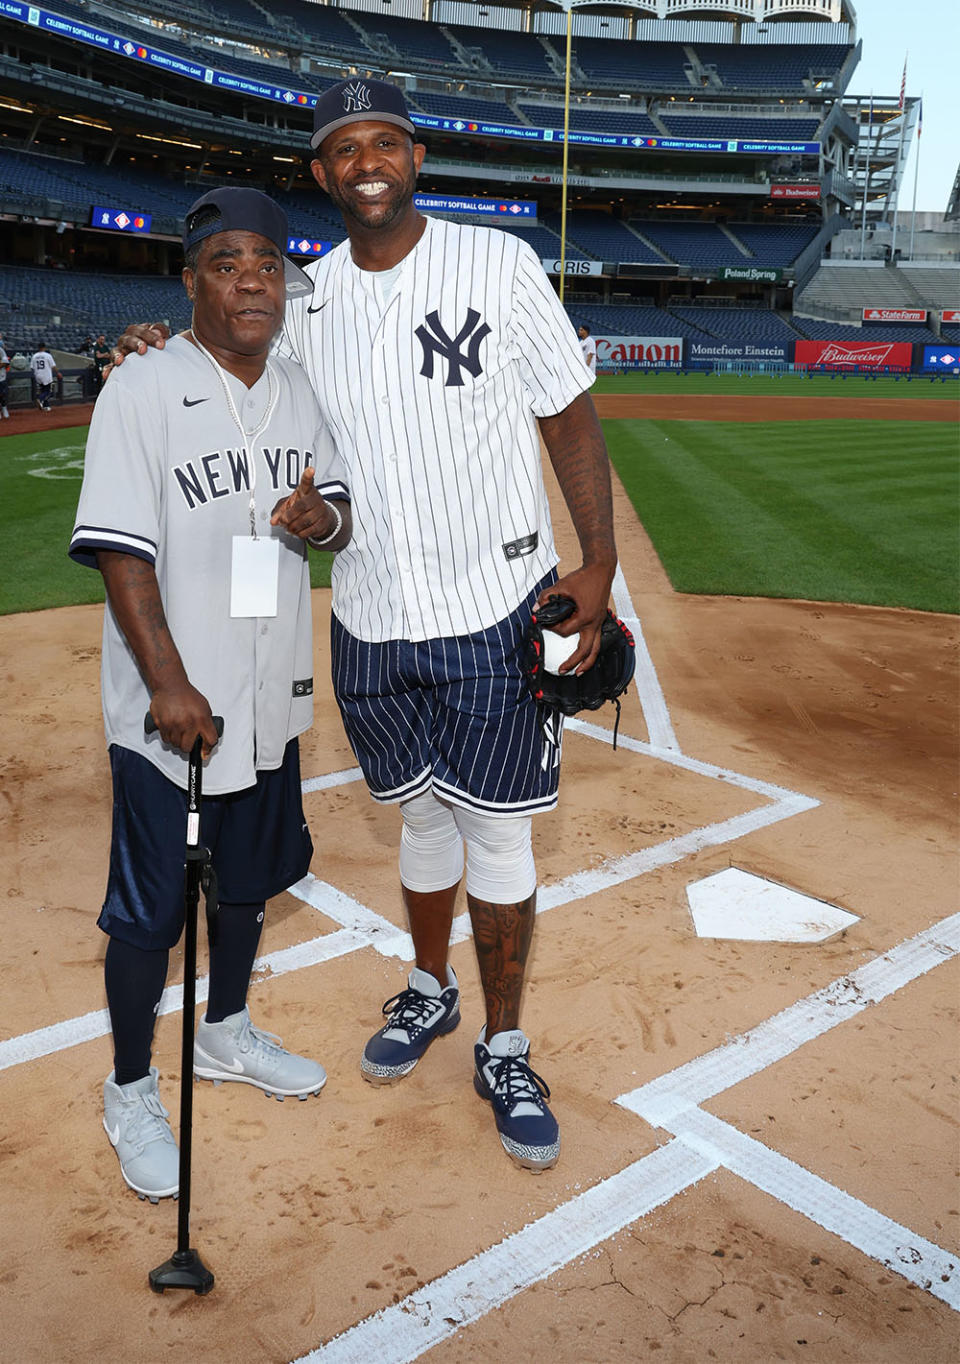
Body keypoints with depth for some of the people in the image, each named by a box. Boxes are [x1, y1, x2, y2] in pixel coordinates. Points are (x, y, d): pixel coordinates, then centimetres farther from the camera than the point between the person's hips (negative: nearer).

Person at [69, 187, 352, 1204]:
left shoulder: (300, 392, 7)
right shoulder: (143, 393, -12)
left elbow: (338, 512, 14)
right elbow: (121, 552, -16)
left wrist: (323, 518, -11)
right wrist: (170, 685, -22)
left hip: (271, 701, 6)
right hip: (169, 713, -6)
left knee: (248, 881, 21)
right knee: (149, 908, 5)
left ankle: (225, 1034, 44)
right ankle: (130, 1091, 27)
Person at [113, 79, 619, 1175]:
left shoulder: (499, 264, -4)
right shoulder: (303, 302, 6)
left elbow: (569, 415, -2)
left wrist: (599, 561, -11)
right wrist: (166, 354, 1)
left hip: (496, 611, -3)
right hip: (370, 623, 3)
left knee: (498, 832, 4)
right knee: (423, 817, 18)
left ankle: (503, 1049, 24)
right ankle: (429, 992, 42)